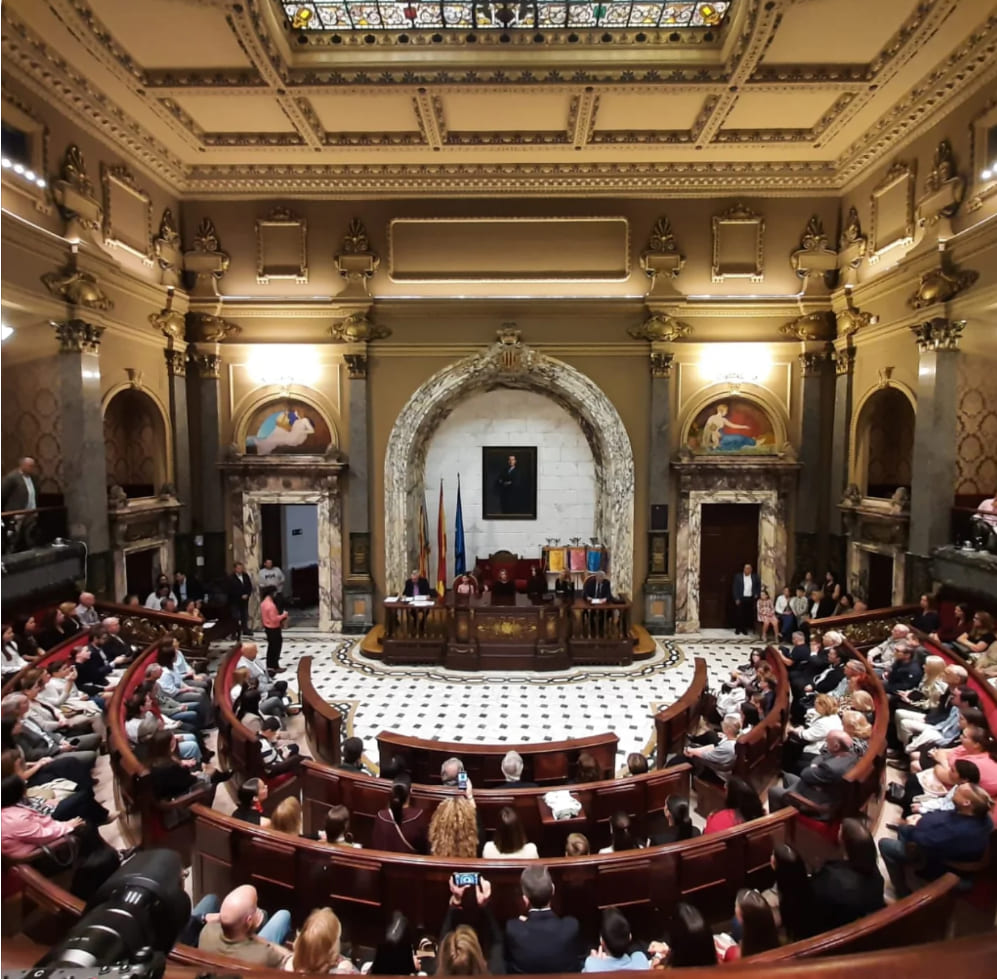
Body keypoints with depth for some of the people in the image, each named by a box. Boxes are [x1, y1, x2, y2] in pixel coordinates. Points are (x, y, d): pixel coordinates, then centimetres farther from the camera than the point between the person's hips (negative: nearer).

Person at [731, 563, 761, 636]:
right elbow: (734, 588, -4)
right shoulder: (738, 577, -2)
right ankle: (738, 629, 12)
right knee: (739, 614, 0)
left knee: (748, 615, 3)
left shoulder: (755, 577, 5)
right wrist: (736, 599, -10)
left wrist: (757, 594, 6)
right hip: (740, 598, -2)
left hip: (750, 599, 2)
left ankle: (745, 629, 15)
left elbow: (759, 586, 18)